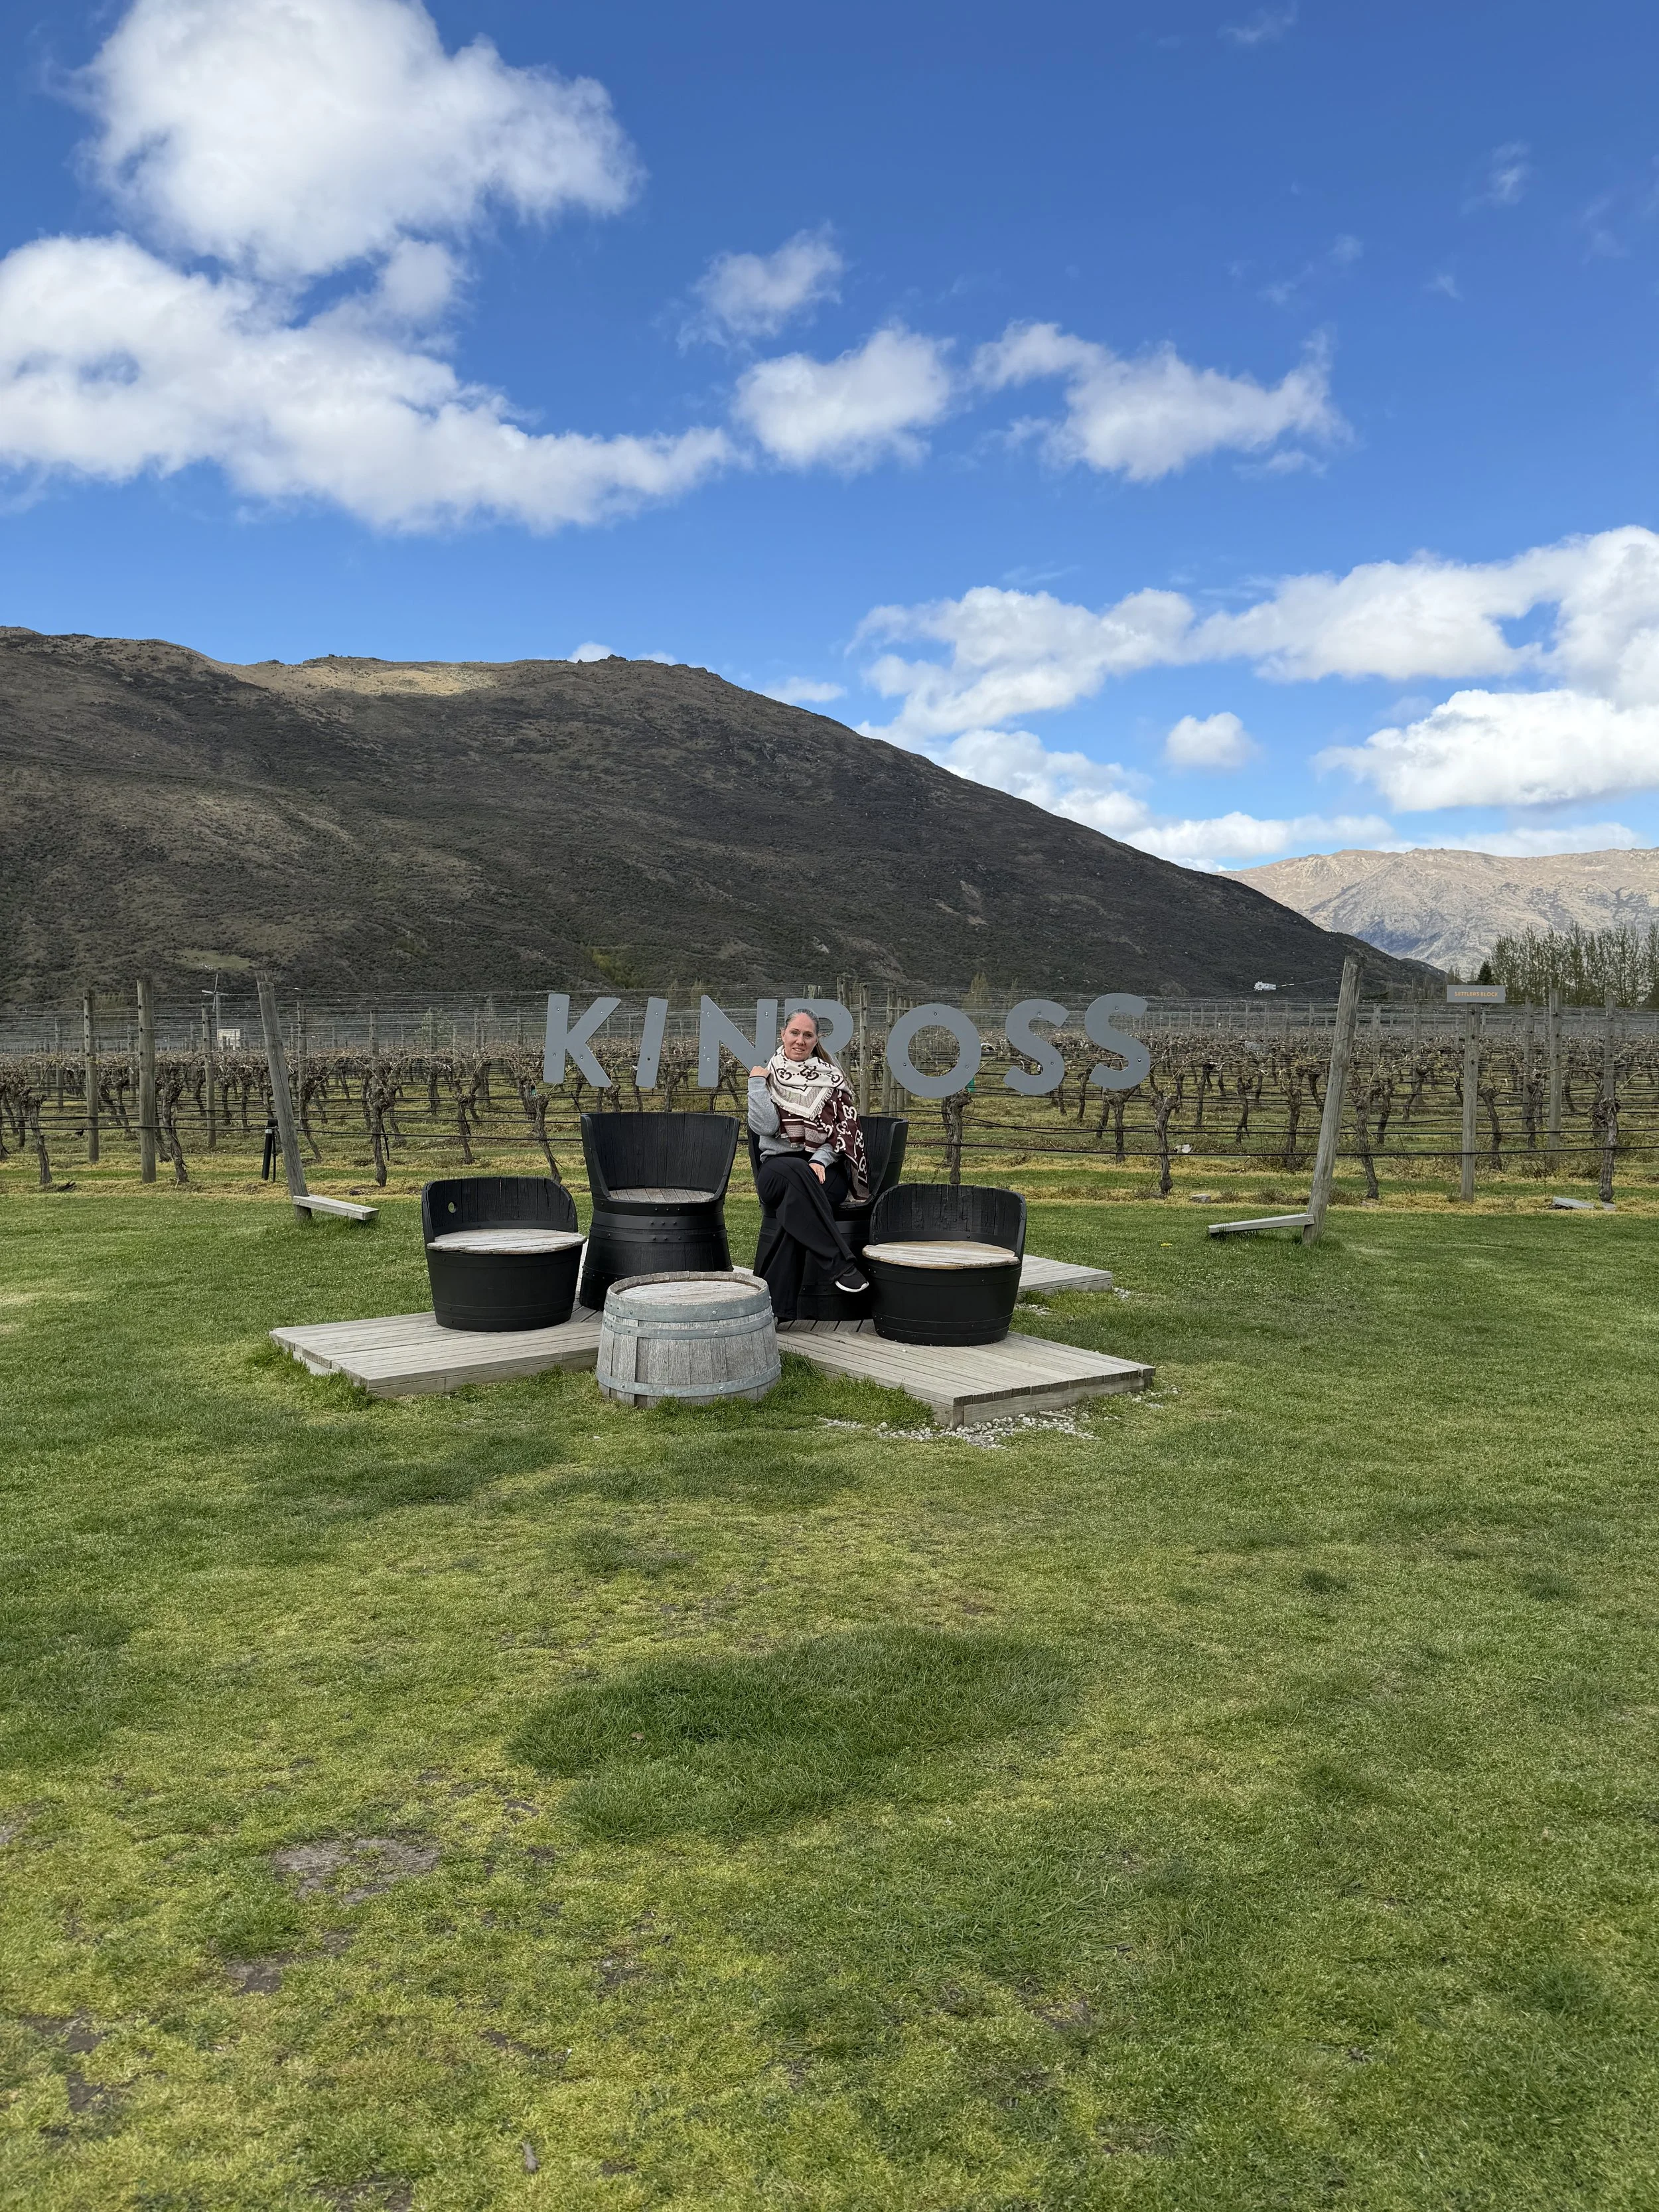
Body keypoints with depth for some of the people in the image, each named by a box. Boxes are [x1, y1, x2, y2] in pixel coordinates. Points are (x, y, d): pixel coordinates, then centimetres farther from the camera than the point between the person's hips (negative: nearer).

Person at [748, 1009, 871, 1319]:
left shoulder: (831, 1078, 12)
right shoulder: (769, 1077, 12)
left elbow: (845, 1131, 3)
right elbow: (766, 1126, -4)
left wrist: (820, 1161, -14)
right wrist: (756, 1081, -2)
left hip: (825, 1169, 0)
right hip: (778, 1166, 0)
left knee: (792, 1203, -35)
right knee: (793, 1176, -38)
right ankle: (841, 1263, -37)